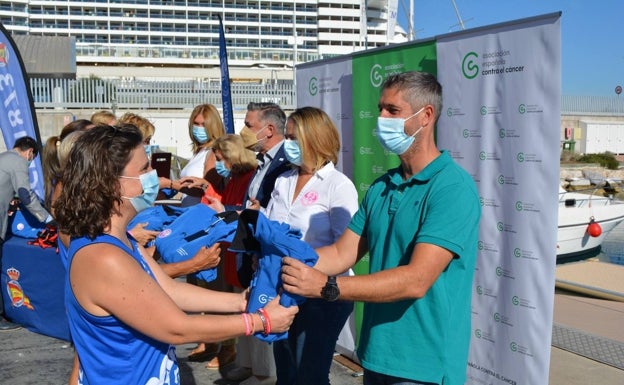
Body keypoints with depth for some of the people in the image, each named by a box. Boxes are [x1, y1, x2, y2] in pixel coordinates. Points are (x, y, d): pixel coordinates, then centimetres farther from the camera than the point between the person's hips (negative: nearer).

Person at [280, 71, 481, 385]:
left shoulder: (453, 188, -18)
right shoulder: (381, 186, 7)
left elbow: (416, 280, -26)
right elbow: (342, 253, 5)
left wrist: (326, 286, -30)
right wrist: (286, 259, -11)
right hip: (377, 354, 7)